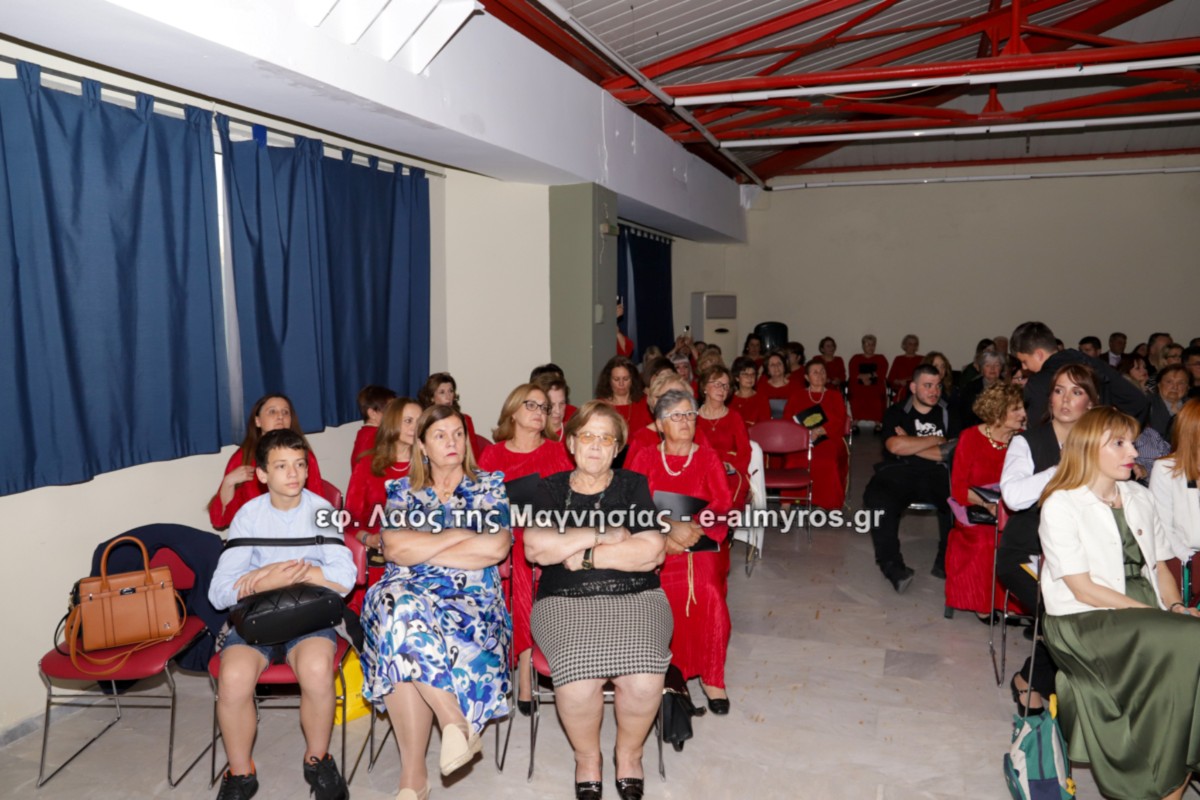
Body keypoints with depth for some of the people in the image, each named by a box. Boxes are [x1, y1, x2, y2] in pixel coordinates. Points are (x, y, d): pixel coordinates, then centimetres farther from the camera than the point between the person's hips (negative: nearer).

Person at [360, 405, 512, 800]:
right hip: (409, 592, 2)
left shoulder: (490, 486, 12)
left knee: (406, 622, -34)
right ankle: (457, 723, -24)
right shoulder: (402, 490, 17)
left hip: (471, 599, -2)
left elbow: (497, 548, -5)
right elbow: (393, 548, -1)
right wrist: (461, 535, -5)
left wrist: (421, 549, -4)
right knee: (397, 605, -36)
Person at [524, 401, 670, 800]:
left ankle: (629, 753, 6)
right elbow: (535, 547, -9)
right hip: (565, 602, 0)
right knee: (577, 680, -28)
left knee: (643, 679, -26)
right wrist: (604, 535, -10)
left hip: (635, 599, 1)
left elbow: (652, 552, -6)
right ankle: (587, 758, 4)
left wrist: (584, 556, -8)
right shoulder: (551, 490, 9)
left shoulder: (634, 485, 9)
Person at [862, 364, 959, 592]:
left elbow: (953, 452, 2)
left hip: (937, 474, 1)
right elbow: (895, 446, -5)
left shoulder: (948, 413, 17)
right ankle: (892, 567, -24)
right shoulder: (896, 413, 14)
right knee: (878, 499, -34)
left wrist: (910, 445, 0)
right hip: (899, 472, -1)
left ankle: (947, 564, -16)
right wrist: (935, 441, 2)